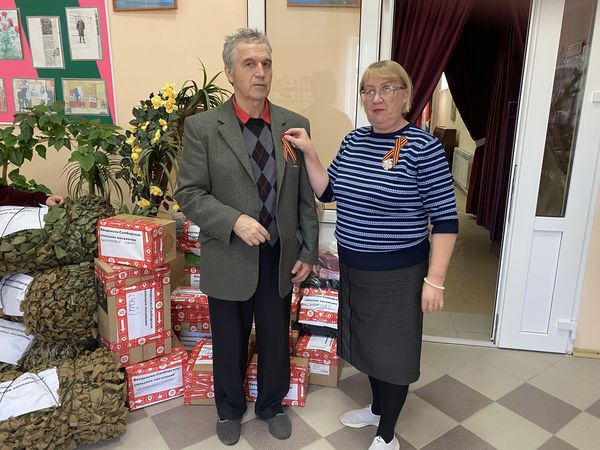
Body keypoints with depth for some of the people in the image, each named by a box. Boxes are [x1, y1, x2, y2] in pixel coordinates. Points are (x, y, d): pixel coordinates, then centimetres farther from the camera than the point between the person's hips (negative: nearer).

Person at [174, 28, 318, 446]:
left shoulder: (296, 125, -1)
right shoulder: (202, 126, -8)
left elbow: (306, 196, 2)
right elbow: (189, 193, -9)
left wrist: (308, 251, 1)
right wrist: (234, 221, -24)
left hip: (281, 259, 2)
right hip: (229, 260, -2)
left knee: (277, 341, 19)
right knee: (229, 344, 18)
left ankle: (272, 405, 47)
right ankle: (230, 409, 47)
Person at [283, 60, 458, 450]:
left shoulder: (424, 147, -15)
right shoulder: (354, 140, 4)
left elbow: (445, 219, -15)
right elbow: (327, 192, 5)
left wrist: (435, 279, -17)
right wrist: (309, 152, -7)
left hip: (398, 274, -6)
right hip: (353, 268, 6)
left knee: (393, 352, 11)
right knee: (368, 344, 22)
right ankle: (377, 408, 48)